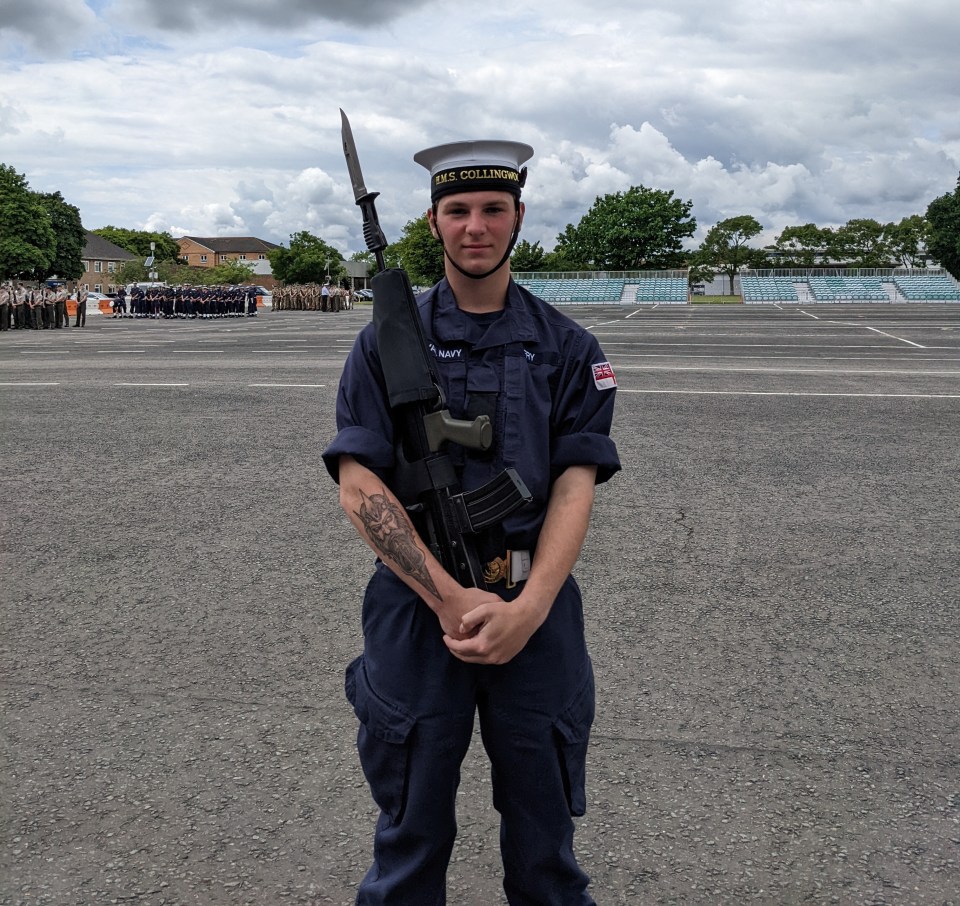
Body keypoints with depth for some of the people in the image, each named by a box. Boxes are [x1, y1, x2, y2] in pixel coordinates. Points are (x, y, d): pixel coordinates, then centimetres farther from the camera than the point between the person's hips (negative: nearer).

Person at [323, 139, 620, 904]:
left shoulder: (567, 348, 4)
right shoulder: (387, 343, 1)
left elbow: (576, 486, -4)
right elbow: (360, 486, -8)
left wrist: (528, 608, -18)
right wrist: (450, 599, -17)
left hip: (536, 606, 1)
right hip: (416, 605, -1)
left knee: (545, 834, 15)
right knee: (411, 834, 13)